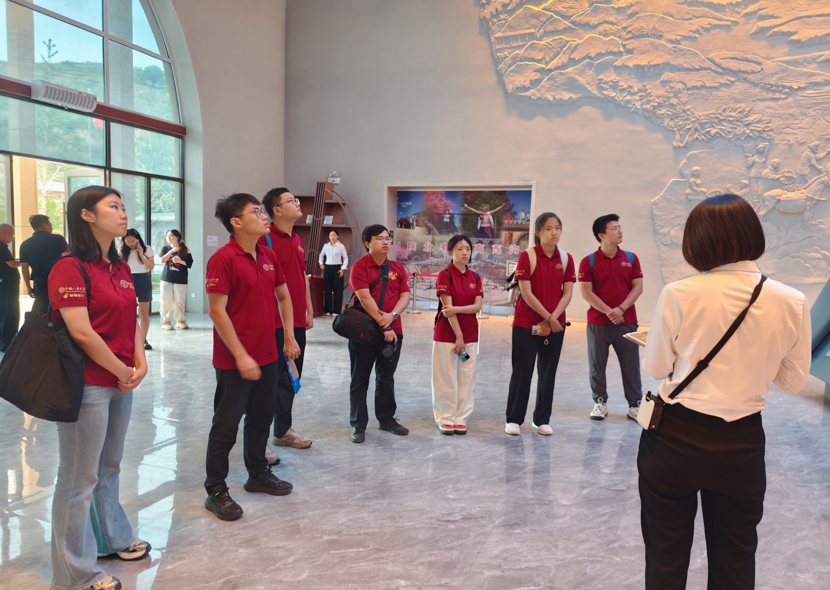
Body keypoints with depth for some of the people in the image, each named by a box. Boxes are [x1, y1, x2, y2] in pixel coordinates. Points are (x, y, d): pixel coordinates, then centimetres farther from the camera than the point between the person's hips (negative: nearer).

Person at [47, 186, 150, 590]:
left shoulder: (120, 268, 11)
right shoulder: (70, 268, -15)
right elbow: (81, 332, -21)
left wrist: (140, 363, -1)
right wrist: (123, 372, -12)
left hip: (121, 382, 8)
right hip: (88, 385, -8)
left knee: (110, 467, 22)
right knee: (79, 478, 5)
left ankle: (112, 537, 41)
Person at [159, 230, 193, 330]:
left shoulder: (185, 250, 4)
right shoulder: (165, 249, 10)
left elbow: (190, 263, 2)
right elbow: (162, 260, -7)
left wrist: (181, 261, -15)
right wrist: (171, 251, -17)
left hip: (181, 280, -1)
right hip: (167, 279, 2)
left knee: (180, 301, 0)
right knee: (166, 301, -2)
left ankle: (180, 321, 10)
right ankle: (166, 322, 4)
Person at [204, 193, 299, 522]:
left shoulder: (268, 256, 8)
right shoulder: (223, 259, -15)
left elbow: (283, 295, 19)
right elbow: (217, 312, -18)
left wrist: (290, 337, 12)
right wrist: (240, 356, -20)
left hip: (267, 355, 7)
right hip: (234, 361, -7)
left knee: (261, 418, 19)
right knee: (226, 425, 4)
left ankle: (258, 475, 36)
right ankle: (215, 491, 17)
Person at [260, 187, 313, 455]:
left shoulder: (297, 240, 15)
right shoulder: (266, 239, -13)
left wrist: (309, 310, 18)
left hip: (297, 322, 9)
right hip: (275, 323, -9)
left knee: (291, 377, 17)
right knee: (273, 379, -3)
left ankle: (283, 430, 31)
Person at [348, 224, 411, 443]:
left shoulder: (397, 268, 10)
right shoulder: (360, 266, -7)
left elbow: (405, 296, 2)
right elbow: (365, 297, -16)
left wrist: (392, 315, -17)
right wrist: (383, 325, -19)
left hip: (393, 331, 5)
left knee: (386, 378, 16)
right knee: (360, 379, 3)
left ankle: (387, 418, 29)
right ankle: (358, 425, 12)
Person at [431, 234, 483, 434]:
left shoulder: (475, 277, 8)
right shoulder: (445, 275, -7)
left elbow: (477, 306, -2)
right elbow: (448, 307, -13)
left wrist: (456, 309, -18)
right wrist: (458, 336, -16)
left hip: (470, 334, 5)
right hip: (447, 333, -5)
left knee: (467, 377, 6)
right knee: (446, 377, 0)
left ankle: (460, 419, 15)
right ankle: (446, 419, 11)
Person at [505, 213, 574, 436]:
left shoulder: (566, 258, 3)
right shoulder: (527, 256, -9)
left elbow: (567, 293, 0)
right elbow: (527, 294, -13)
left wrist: (551, 320, -12)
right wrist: (549, 318, -14)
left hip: (555, 324, 4)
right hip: (526, 324, -4)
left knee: (548, 373, 9)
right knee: (522, 371, 2)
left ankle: (542, 419, 22)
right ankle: (514, 419, 14)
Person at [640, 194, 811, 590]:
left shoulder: (678, 294, -15)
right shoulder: (792, 303, -8)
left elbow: (655, 368, -4)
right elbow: (793, 381, 3)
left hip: (675, 438, -2)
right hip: (742, 443, 2)